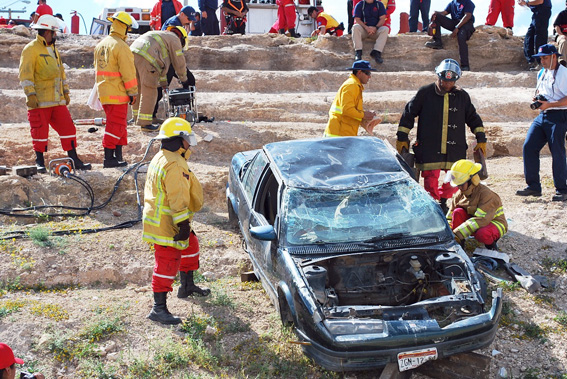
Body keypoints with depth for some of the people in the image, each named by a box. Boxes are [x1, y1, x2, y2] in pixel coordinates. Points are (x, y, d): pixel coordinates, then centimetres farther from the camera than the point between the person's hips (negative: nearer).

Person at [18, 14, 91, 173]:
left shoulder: (53, 49, 20)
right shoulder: (31, 49, -6)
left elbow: (61, 71, 27)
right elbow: (25, 74, -13)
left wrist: (65, 91, 23)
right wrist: (31, 94, -20)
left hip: (57, 100, 7)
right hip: (40, 101, -7)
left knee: (68, 127, 4)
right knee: (40, 130, -2)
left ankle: (74, 160, 9)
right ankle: (40, 162, 11)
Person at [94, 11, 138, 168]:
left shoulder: (100, 45, 15)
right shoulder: (121, 46, -15)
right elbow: (128, 72, -16)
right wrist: (133, 92, -9)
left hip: (104, 92, 9)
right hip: (117, 93, -9)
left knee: (119, 125, 16)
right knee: (116, 125, -4)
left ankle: (118, 156, 19)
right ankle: (108, 158, -2)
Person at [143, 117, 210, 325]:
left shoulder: (160, 159, 14)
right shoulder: (174, 164, -22)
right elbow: (177, 199, -25)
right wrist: (183, 224, -23)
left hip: (159, 218, 11)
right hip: (166, 224, -11)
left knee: (191, 247, 25)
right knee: (167, 263, -7)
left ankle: (187, 286, 42)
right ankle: (159, 309, -3)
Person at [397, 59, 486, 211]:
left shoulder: (462, 96, 7)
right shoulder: (425, 93, -1)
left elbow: (473, 118, 18)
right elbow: (408, 113, 5)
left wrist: (481, 139, 15)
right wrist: (402, 138, 4)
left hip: (455, 148, 3)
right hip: (429, 147, -3)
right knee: (431, 178, -3)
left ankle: (443, 200, 29)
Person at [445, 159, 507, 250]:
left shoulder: (486, 194, -27)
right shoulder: (461, 193, -6)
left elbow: (481, 220, -37)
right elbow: (451, 212, 2)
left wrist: (458, 234, -42)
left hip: (494, 222, -6)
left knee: (482, 234, -41)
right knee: (458, 212, -21)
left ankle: (490, 243, -3)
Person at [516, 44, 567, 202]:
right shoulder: (541, 73, 17)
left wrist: (549, 104, -22)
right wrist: (538, 98, 9)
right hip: (542, 116, 8)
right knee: (529, 146, -2)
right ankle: (533, 186, 5)